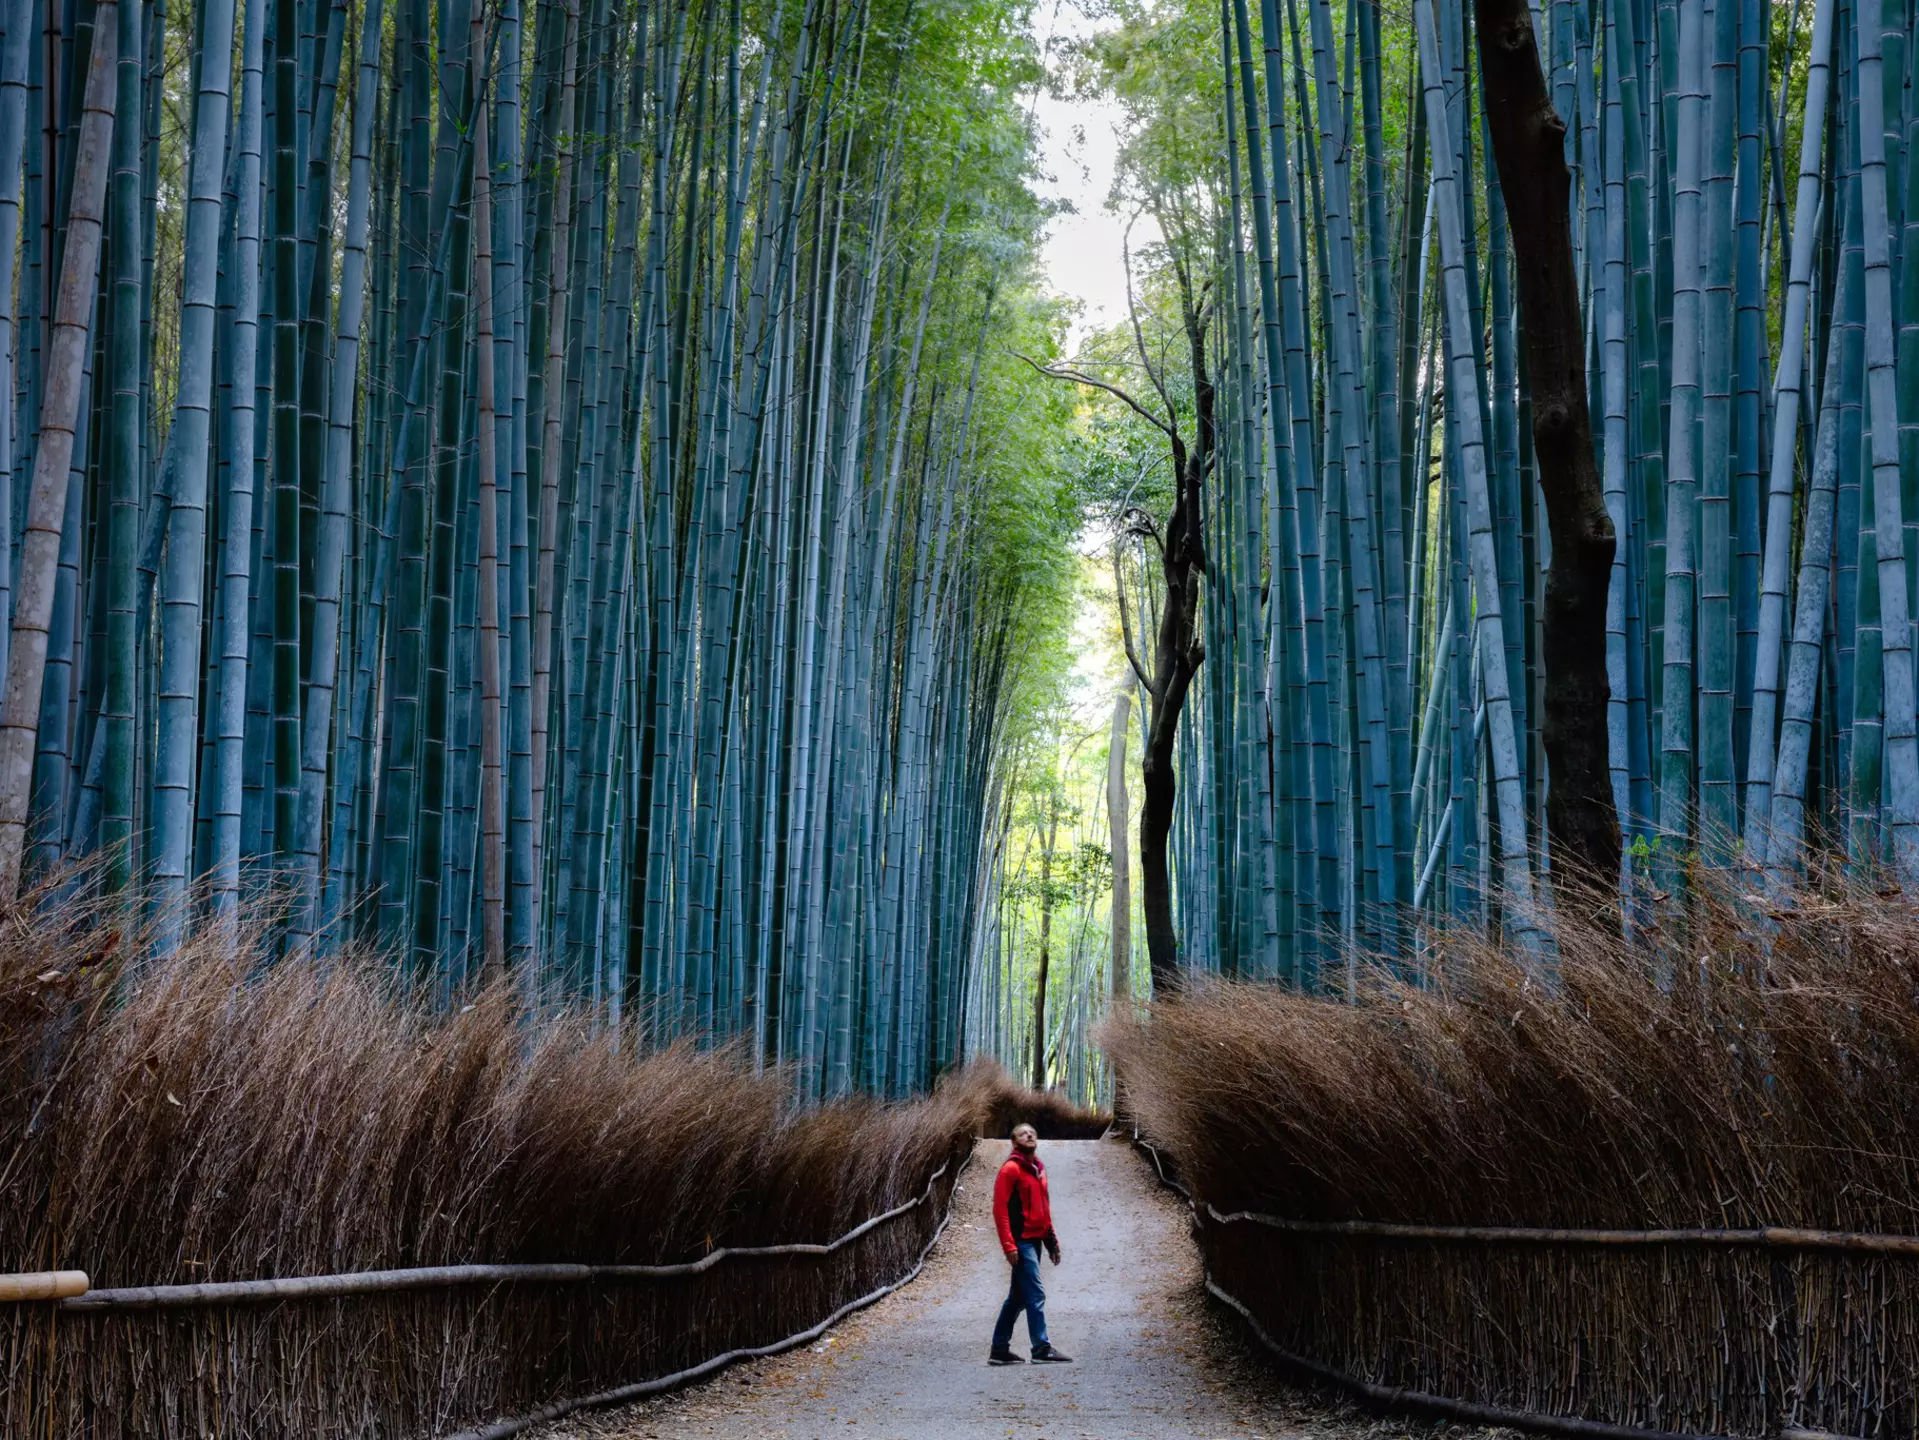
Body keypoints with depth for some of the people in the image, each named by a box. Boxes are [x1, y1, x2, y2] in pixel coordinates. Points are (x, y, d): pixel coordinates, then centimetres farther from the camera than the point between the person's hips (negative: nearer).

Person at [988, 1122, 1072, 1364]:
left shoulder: (1038, 1168, 16)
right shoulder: (1011, 1169, -9)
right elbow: (1000, 1208, -15)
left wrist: (1051, 1240, 17)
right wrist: (1009, 1245, -21)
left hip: (1035, 1240, 9)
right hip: (1021, 1242, -9)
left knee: (1018, 1297, 11)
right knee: (1036, 1295, -10)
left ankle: (1000, 1350, 16)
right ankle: (1042, 1349, -9)